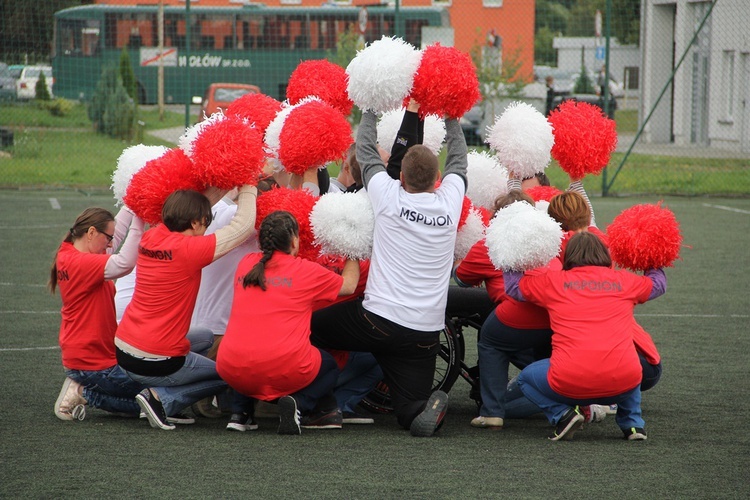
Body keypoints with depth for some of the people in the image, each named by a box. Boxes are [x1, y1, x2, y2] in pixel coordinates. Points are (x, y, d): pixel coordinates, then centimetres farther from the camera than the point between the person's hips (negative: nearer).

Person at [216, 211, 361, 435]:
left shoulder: (245, 264, 12)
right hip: (285, 369, -3)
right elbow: (349, 284, 23)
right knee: (329, 365, 28)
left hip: (234, 372, 3)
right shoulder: (307, 270, 5)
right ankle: (299, 404, -2)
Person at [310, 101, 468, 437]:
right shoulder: (450, 202, 1)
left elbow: (366, 151, 11)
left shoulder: (389, 197, -6)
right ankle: (426, 409, -27)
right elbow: (458, 160, 22)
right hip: (426, 331, 3)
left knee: (310, 326, 19)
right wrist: (451, 118, 36)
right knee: (411, 405, 7)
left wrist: (372, 111, 27)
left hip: (377, 321, -3)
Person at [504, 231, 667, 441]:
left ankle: (562, 414, 2)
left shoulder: (554, 282, 11)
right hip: (623, 384, 3)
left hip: (570, 385, -3)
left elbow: (512, 283, 25)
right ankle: (632, 422, 18)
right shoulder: (623, 280, 15)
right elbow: (658, 283, 35)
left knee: (526, 377, 27)